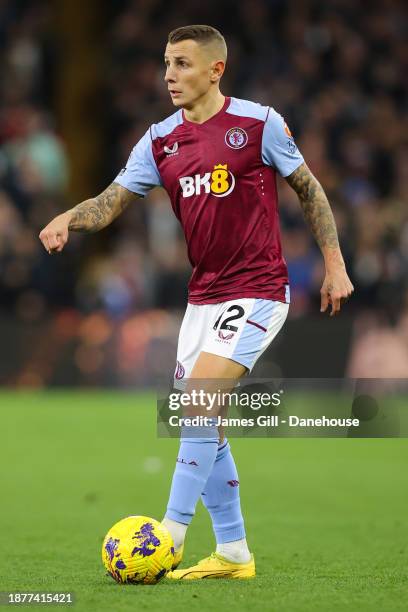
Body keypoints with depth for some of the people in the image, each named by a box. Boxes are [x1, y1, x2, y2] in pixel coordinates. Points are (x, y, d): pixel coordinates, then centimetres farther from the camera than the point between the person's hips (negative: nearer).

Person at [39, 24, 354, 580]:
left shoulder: (258, 123, -8)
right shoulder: (160, 141, 5)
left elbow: (308, 188, 1)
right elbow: (114, 200, -1)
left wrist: (334, 264, 0)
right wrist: (68, 219, -22)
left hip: (257, 289, -6)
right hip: (203, 295, 6)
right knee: (201, 421, 4)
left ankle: (172, 534, -14)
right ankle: (232, 553, 14)